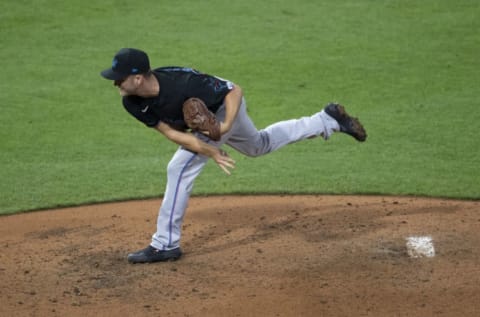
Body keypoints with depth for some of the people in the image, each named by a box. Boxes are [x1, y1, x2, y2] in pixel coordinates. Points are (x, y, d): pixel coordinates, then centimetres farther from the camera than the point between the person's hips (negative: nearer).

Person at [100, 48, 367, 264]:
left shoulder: (182, 85, -41)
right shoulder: (132, 102, -23)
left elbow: (235, 91, -29)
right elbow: (170, 131, -20)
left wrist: (226, 126, -43)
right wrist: (209, 151, -31)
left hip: (225, 109, -8)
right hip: (208, 117, 8)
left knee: (180, 168, -17)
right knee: (259, 146, 30)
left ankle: (165, 245, -8)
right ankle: (328, 119, 43)